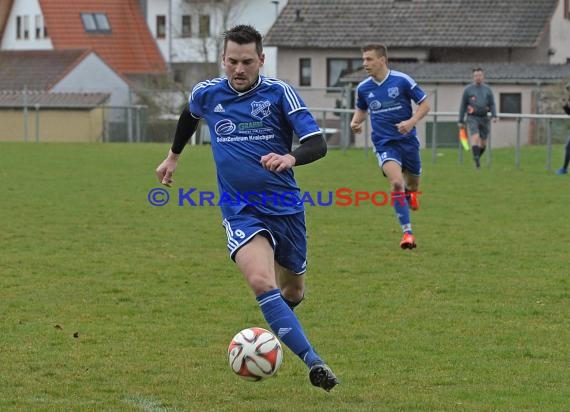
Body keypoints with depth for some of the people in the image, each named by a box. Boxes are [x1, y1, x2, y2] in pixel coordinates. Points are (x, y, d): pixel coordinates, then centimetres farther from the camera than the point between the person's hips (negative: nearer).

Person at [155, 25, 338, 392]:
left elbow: (318, 143, -16)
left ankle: (276, 332, 52)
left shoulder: (279, 92, -9)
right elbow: (190, 115, 25)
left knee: (293, 290, 15)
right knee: (261, 281, -27)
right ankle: (314, 362, -32)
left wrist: (290, 158, -36)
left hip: (286, 207, 1)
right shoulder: (206, 94, -1)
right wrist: (173, 156, 35)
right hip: (241, 211, -1)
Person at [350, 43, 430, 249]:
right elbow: (361, 109, 20)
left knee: (412, 183, 14)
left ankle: (411, 192, 55)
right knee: (396, 182, -22)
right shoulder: (363, 88, 0)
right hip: (384, 143, 0)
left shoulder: (402, 80, -9)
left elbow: (424, 105, -3)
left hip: (407, 139, 0)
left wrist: (411, 122, -19)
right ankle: (407, 232, -18)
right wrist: (355, 122, -2)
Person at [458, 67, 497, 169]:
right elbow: (463, 106, 6)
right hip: (472, 118, -3)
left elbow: (492, 104, 9)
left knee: (483, 143, 5)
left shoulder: (488, 89, 9)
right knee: (475, 137, -22)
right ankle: (476, 160, -22)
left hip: (484, 118, 3)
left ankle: (477, 158, 28)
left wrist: (494, 116, -9)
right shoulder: (468, 90, 3)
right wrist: (461, 121, 4)